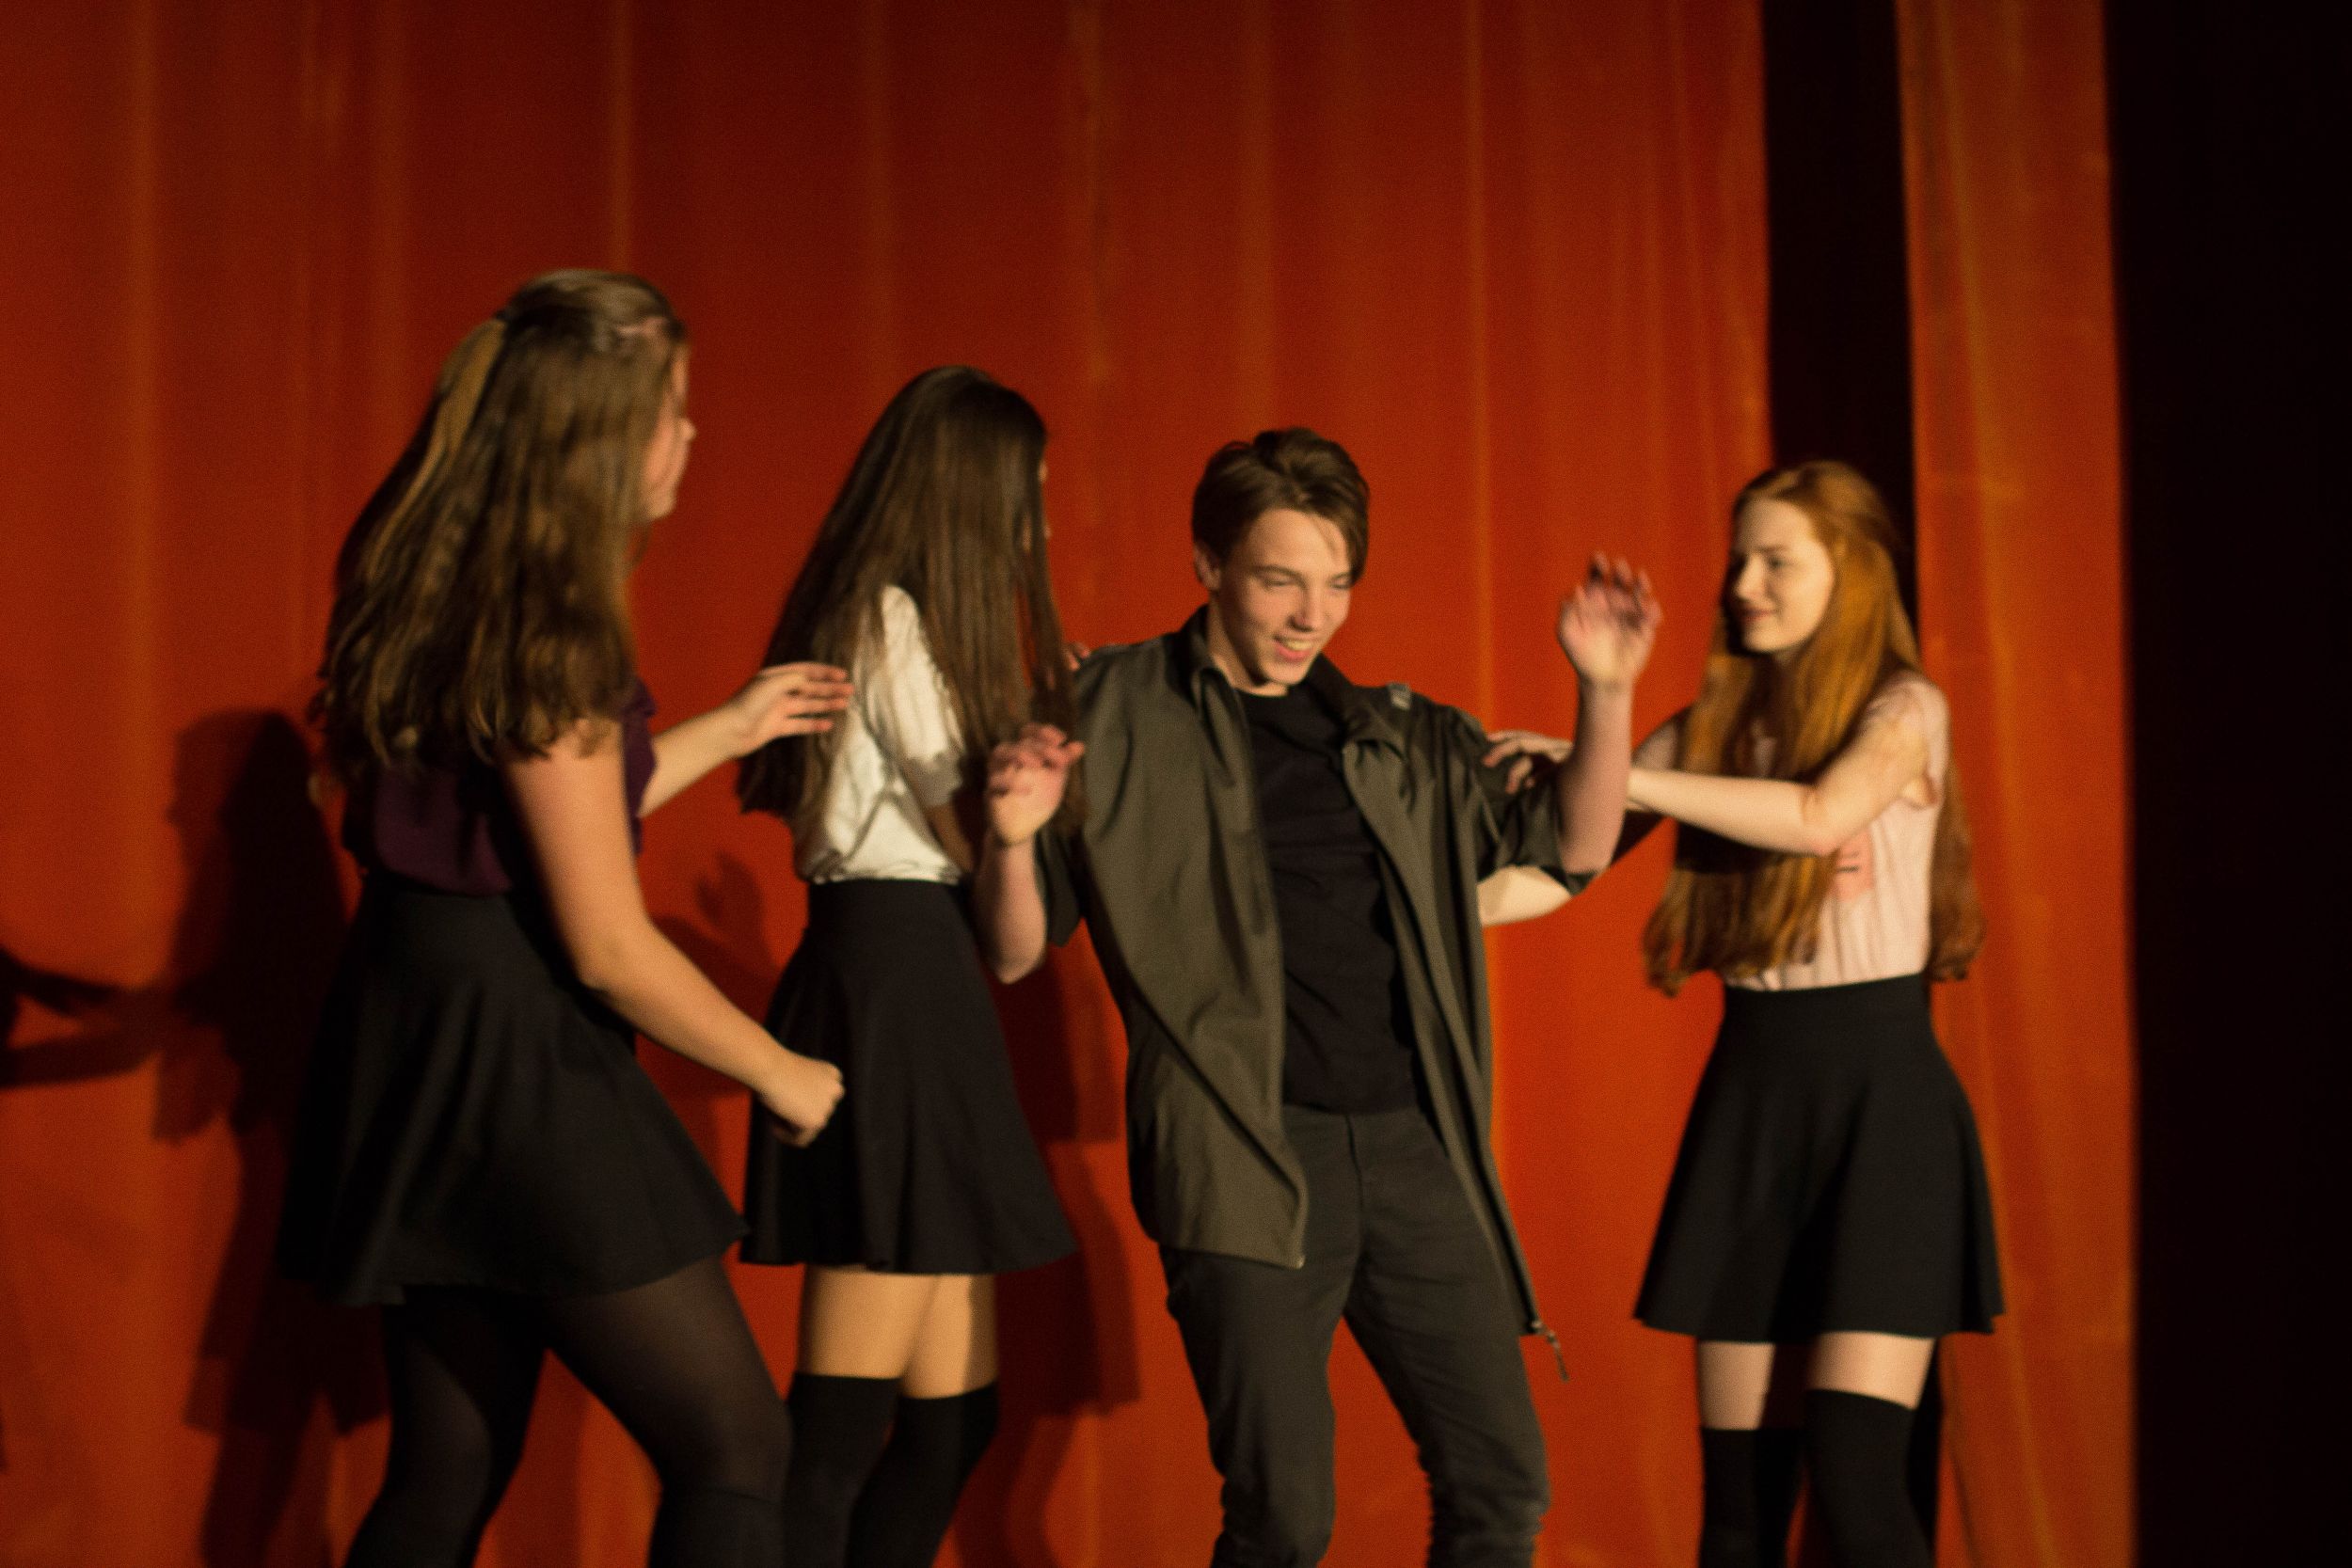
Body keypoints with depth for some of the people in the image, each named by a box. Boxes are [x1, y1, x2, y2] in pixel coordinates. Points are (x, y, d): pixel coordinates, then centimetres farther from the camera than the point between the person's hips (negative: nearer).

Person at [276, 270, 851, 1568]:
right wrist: (782, 1076, -4)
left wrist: (729, 728, 24)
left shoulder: (443, 598, 9)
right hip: (515, 1063, -9)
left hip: (424, 1053, 9)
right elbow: (608, 948, -17)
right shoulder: (541, 634, -18)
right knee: (734, 1449, -3)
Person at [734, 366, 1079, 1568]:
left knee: (954, 1415, 10)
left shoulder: (881, 621, 21)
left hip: (903, 988, 10)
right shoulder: (894, 622, -9)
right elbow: (969, 839, -8)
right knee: (841, 1430, -10)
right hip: (897, 983, -10)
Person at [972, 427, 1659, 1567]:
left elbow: (1570, 844, 16)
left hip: (1412, 1144, 4)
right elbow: (1018, 951, 4)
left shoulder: (1401, 738, 15)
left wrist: (1605, 693, 1)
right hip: (1247, 1155, -4)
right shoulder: (1112, 713, 3)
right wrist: (1013, 838, -18)